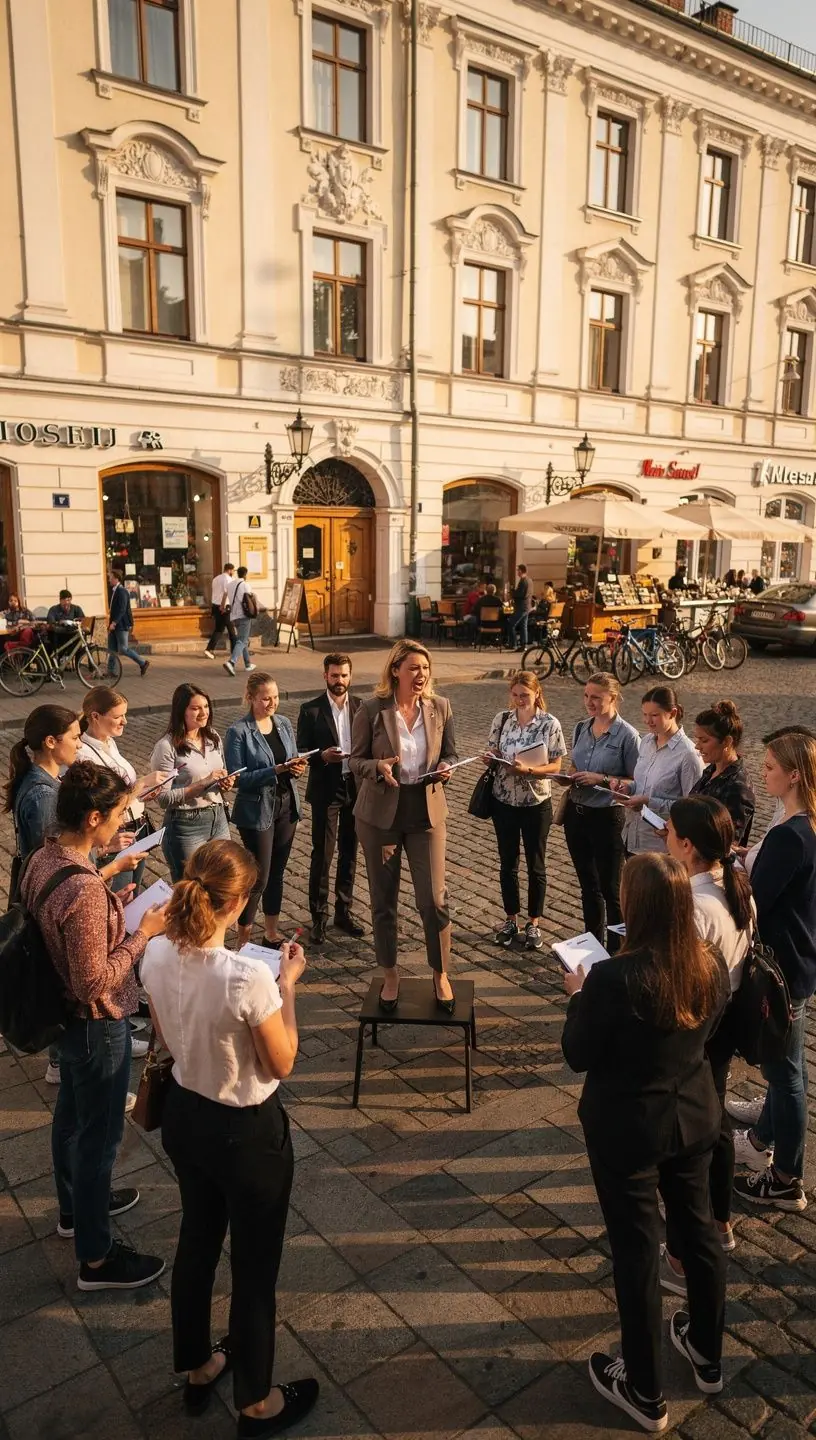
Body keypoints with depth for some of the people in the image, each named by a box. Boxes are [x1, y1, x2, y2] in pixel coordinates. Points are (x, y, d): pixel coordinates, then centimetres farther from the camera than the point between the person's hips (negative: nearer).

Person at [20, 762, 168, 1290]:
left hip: (64, 1014, 9)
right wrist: (143, 933, -20)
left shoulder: (43, 859, -6)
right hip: (98, 1025, -9)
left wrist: (113, 902, 3)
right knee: (100, 1135, 9)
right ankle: (96, 1258, 28)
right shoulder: (86, 890, -35)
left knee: (71, 1115, 27)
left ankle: (77, 1206, 51)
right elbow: (96, 983, -28)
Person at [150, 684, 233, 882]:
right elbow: (164, 798, -16)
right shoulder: (167, 746, -15)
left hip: (218, 819, 6)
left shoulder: (213, 737, 5)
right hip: (186, 824, -6)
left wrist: (225, 783, -3)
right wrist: (203, 784, -22)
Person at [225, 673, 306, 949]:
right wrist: (275, 771, -24)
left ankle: (272, 932, 30)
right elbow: (237, 778, -16)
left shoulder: (284, 723, 5)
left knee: (277, 872, 15)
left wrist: (297, 767, -9)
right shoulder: (238, 732, -12)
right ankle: (243, 941, 14)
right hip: (257, 810, -6)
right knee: (258, 877, -2)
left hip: (287, 805, 6)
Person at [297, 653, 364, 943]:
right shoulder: (310, 710, -4)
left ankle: (344, 911, 26)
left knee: (349, 853, 13)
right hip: (326, 790, -3)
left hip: (356, 788, 4)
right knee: (322, 854, 0)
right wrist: (323, 756, -22)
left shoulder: (361, 707, 5)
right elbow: (301, 752, -4)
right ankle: (318, 916, 12)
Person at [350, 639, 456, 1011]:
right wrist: (378, 767, -22)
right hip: (380, 815, -1)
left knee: (434, 899, 0)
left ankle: (440, 976, 22)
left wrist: (444, 769, -12)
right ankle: (390, 977, 29)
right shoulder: (371, 710, -8)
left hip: (426, 813, 1)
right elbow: (355, 761, -1)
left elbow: (449, 755, 10)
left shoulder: (440, 707, -1)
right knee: (383, 901, 10)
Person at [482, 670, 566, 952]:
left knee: (535, 865, 9)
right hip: (504, 802, 3)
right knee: (507, 863, 13)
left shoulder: (550, 724, -10)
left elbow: (555, 767, -9)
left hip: (536, 804, -3)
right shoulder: (501, 719, -1)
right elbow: (493, 755, 7)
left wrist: (527, 770, -25)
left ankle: (533, 924, 24)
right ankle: (511, 920, 29)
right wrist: (490, 759, -16)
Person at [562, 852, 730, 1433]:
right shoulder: (713, 966, -13)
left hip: (628, 1129, -5)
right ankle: (708, 1356, 47)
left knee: (637, 1250, 12)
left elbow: (578, 1055, -17)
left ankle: (645, 1393, 31)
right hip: (695, 1117, 6)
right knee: (700, 1229, 24)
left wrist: (579, 995, -2)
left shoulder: (614, 978, -31)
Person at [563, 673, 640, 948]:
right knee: (588, 885, 19)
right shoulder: (581, 728, 5)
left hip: (607, 817, -6)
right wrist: (569, 778, -4)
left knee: (610, 889, 6)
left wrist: (602, 779, -21)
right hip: (576, 812, 6)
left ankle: (615, 949, 20)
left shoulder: (626, 735, -13)